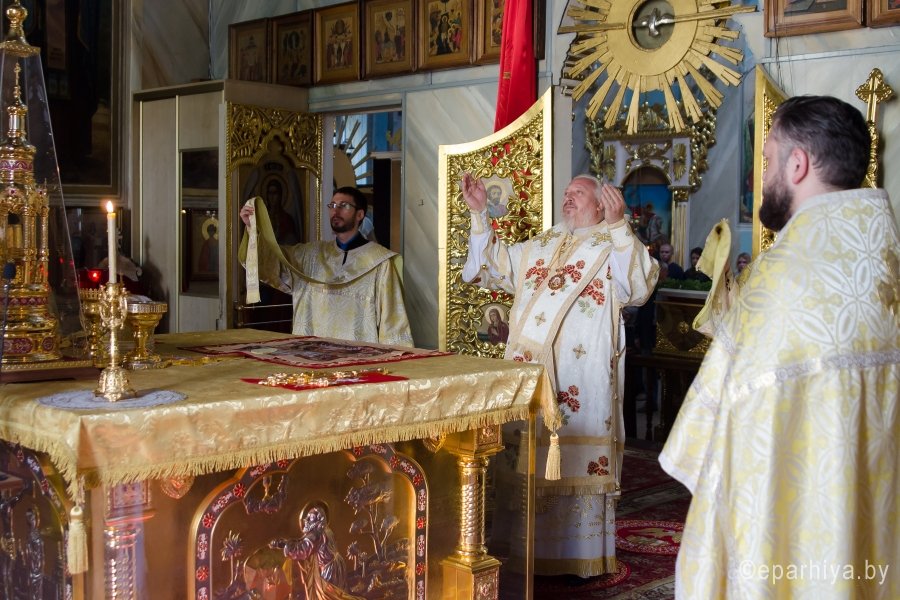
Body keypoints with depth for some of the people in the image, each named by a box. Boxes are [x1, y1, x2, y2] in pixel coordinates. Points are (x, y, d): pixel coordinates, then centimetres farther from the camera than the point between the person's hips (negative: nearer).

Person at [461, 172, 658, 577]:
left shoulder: (612, 246, -1)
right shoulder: (538, 247, 20)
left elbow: (638, 288, -19)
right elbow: (489, 267, 23)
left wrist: (619, 225, -30)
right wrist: (478, 213, 15)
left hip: (580, 378, -6)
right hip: (527, 372, 6)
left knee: (578, 463, -2)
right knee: (528, 461, 12)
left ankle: (581, 554, 10)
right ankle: (530, 548, 24)